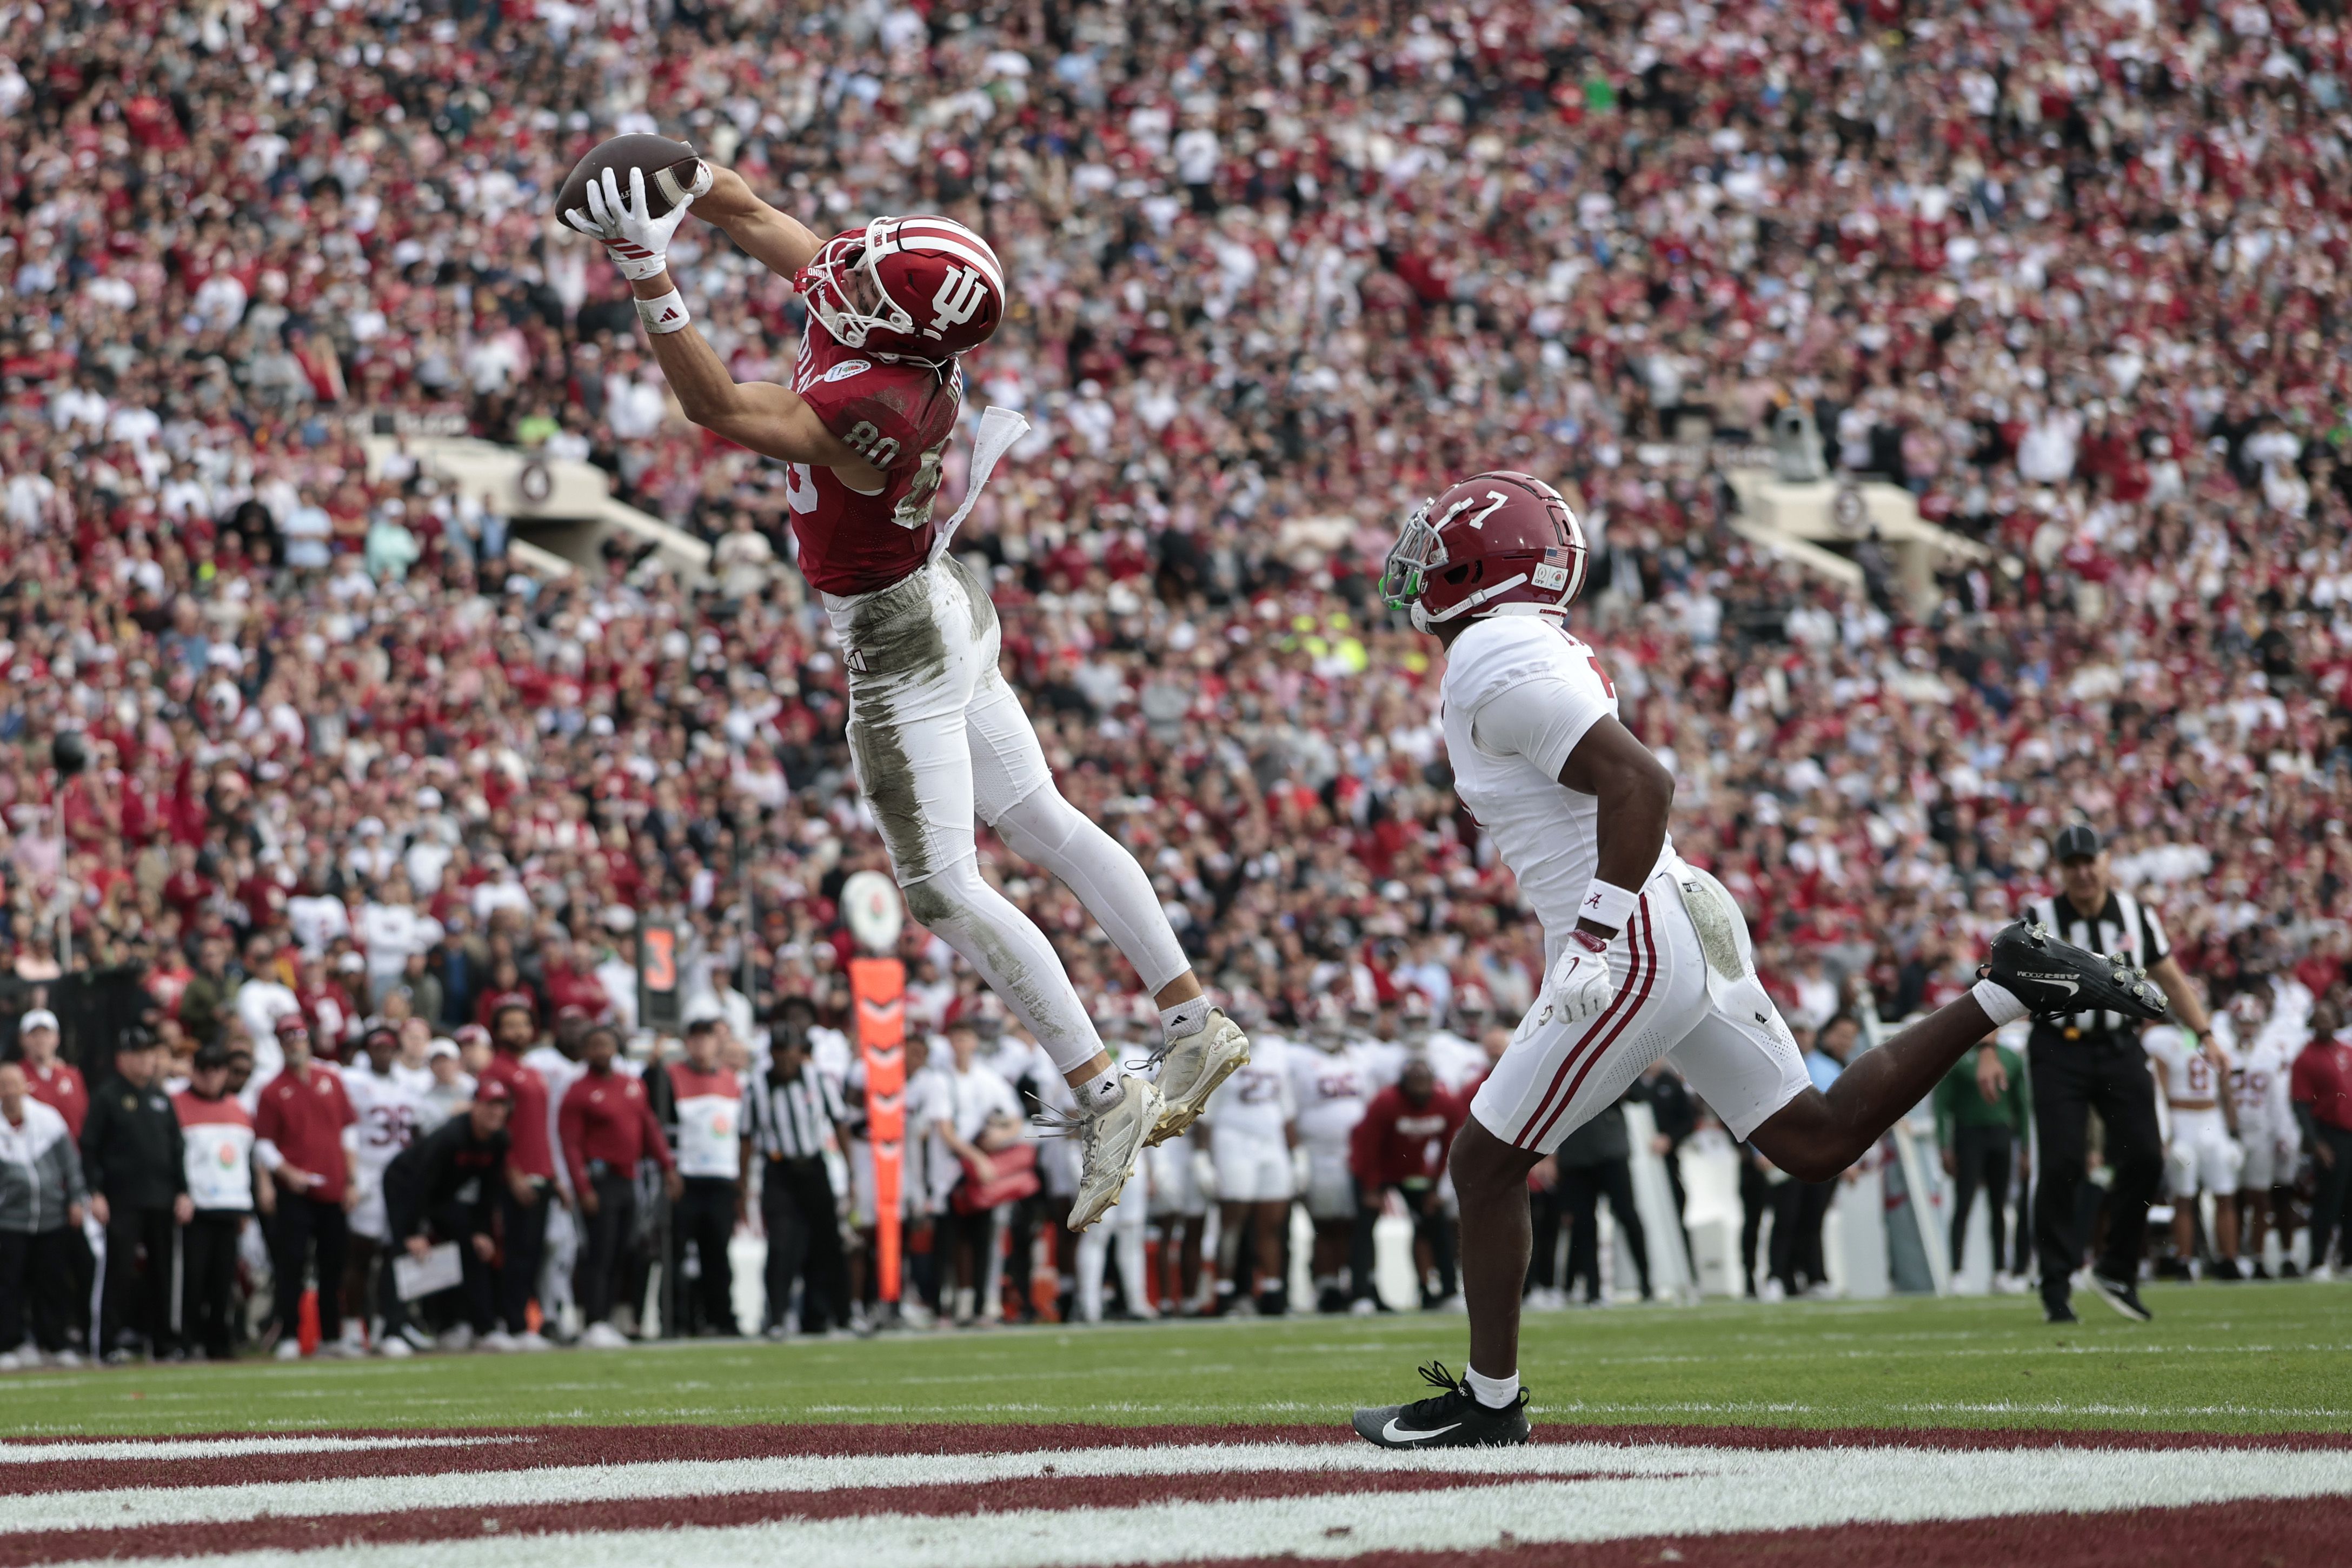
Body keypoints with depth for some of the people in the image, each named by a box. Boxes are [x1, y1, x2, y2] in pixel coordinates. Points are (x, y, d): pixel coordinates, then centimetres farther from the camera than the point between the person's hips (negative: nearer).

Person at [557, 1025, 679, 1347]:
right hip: (601, 1181, -7)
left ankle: (606, 1320, 12)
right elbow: (571, 1143, -11)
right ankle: (594, 1324, -10)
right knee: (599, 1255, -10)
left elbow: (649, 1128, 19)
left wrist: (668, 1166, 10)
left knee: (620, 1258, 8)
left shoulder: (633, 1086, 15)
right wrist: (584, 1188, -17)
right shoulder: (579, 1092, -6)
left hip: (628, 1180, 7)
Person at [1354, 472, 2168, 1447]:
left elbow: (1640, 782, -24)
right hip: (1690, 921, 9)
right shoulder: (1546, 650, 17)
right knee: (1815, 1140, 9)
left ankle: (1487, 1402, 10)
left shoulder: (1493, 665, -13)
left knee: (1485, 1165, 2)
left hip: (1633, 952, -9)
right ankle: (2006, 991, 3)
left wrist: (1601, 935, -24)